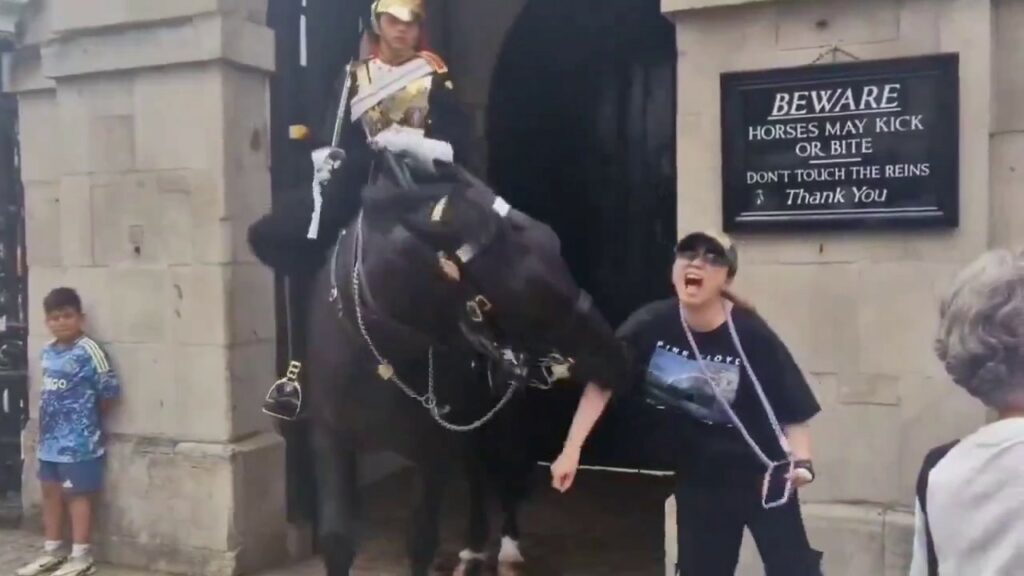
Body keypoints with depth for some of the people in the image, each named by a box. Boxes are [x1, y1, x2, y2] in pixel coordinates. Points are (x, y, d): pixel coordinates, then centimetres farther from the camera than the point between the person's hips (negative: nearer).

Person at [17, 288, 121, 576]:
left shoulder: (88, 351, -18)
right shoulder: (48, 351, 7)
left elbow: (110, 390, -17)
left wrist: (90, 418, -1)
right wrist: (45, 426, 12)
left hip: (78, 440, -8)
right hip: (50, 438, 8)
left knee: (77, 495, 1)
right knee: (51, 492, 17)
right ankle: (52, 551, 31)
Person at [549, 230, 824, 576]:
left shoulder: (751, 335, -20)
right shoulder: (652, 324, -15)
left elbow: (792, 407, -13)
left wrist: (800, 461, -28)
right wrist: (572, 449, -12)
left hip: (760, 473, -2)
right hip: (698, 477, 2)